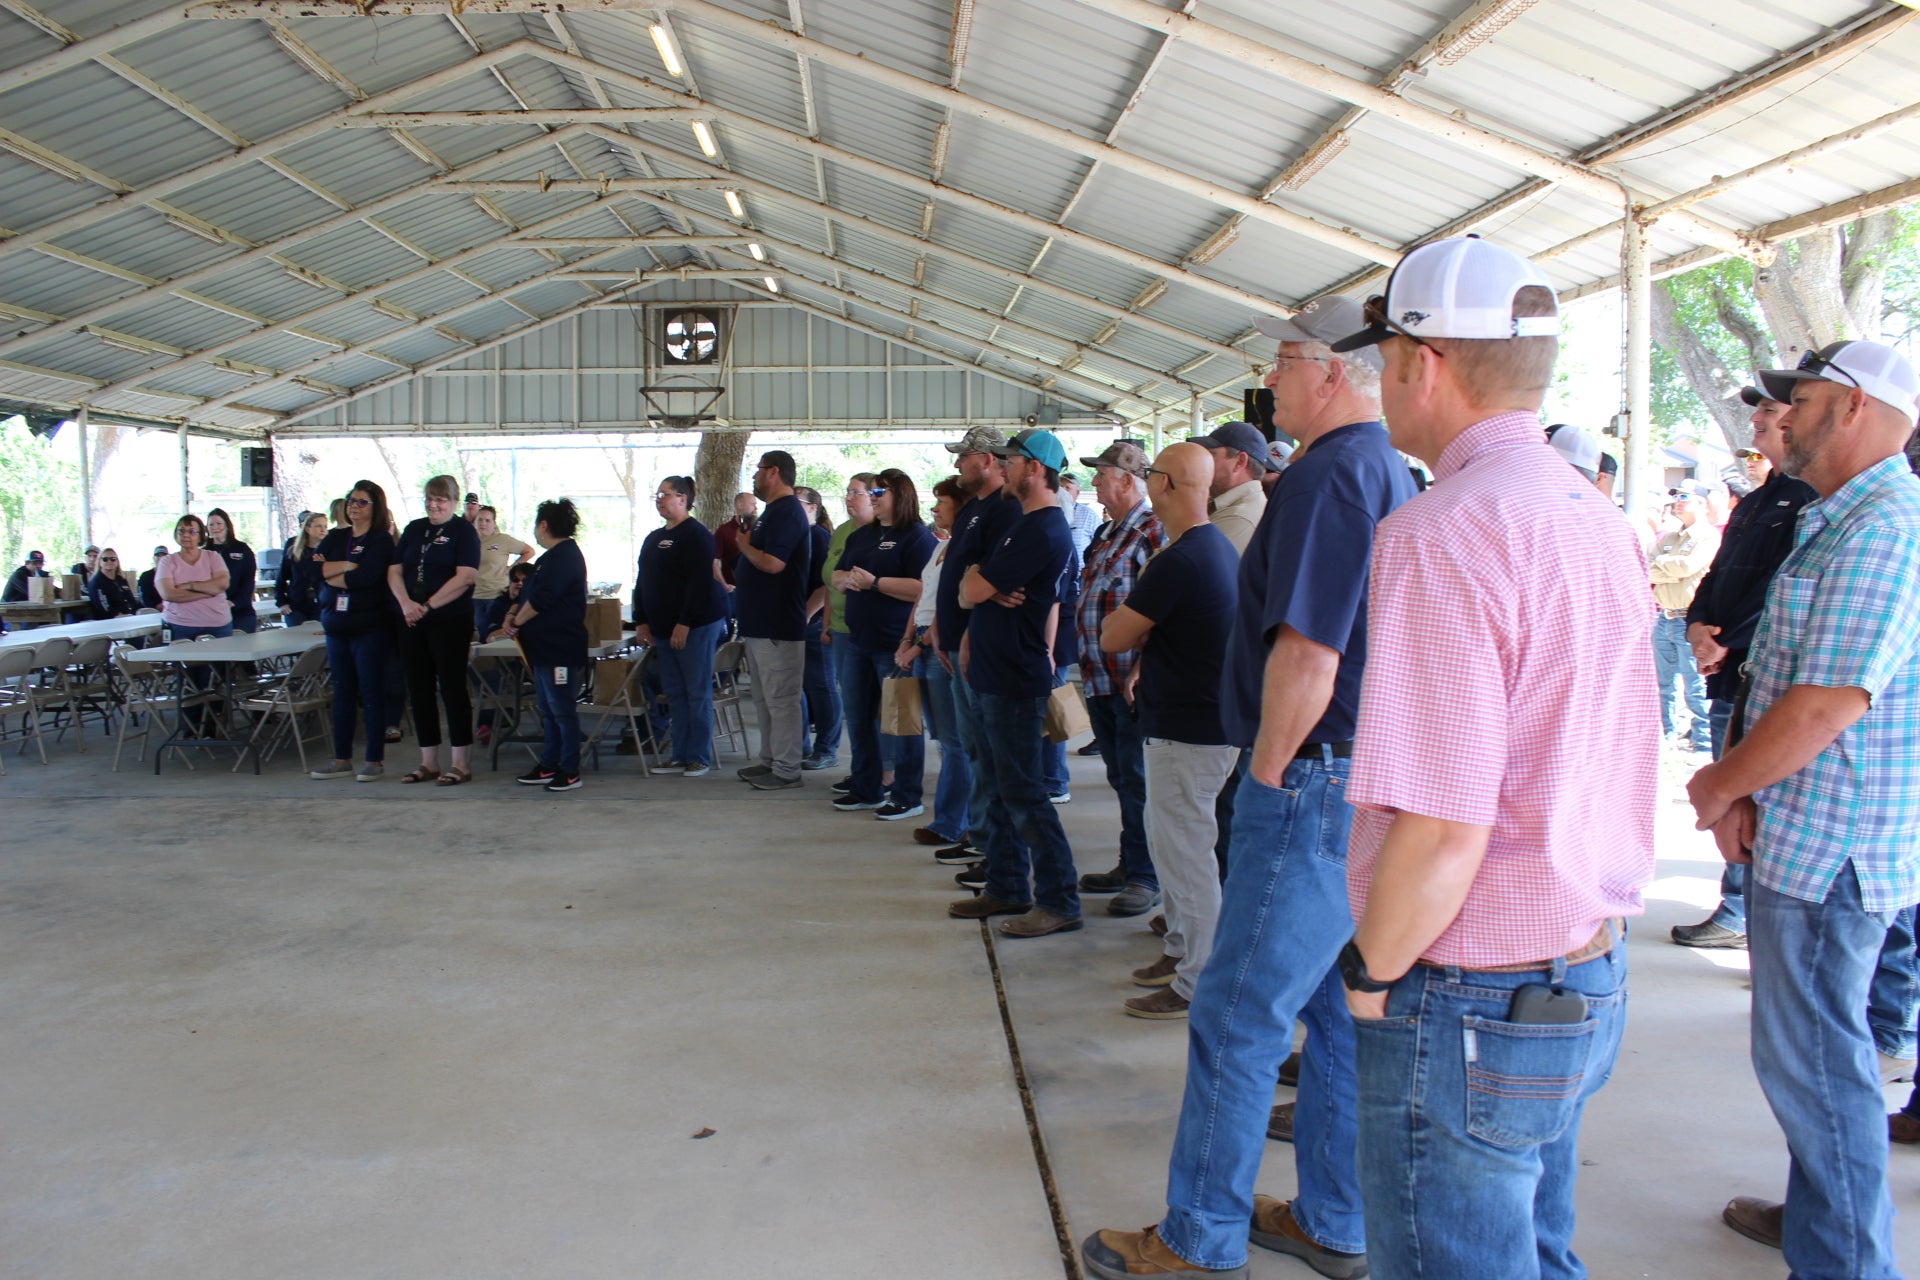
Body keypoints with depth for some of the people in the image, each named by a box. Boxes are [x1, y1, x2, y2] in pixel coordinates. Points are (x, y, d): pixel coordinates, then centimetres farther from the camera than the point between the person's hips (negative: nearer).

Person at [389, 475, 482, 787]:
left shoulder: (464, 531, -2)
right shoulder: (413, 529, 14)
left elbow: (465, 577, -13)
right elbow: (394, 571, 9)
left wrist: (428, 606, -17)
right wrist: (406, 602, -10)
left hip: (450, 621, -6)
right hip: (412, 621, 6)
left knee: (452, 688, -3)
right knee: (419, 690, 7)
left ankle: (460, 764, 3)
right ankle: (428, 763, 16)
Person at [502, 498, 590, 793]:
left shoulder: (563, 556, -15)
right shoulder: (553, 556, 18)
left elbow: (539, 600, -22)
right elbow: (532, 595, 21)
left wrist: (516, 622, -9)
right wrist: (514, 613, 3)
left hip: (560, 649, -11)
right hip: (544, 646, 11)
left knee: (562, 710, -5)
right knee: (548, 710, 15)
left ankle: (570, 771, 0)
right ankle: (549, 766, 21)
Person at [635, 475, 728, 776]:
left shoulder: (696, 535, -10)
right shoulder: (654, 538, 18)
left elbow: (700, 583, -18)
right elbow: (642, 583, 21)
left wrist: (684, 624, -21)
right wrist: (641, 621, 11)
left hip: (697, 627, -9)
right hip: (663, 628, 9)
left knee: (697, 694, -3)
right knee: (674, 695, 9)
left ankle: (700, 758, 2)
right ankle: (680, 756, 15)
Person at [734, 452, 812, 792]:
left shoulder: (787, 512, -16)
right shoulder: (774, 511, 17)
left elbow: (772, 563, -25)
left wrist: (744, 544, -11)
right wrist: (746, 533, 10)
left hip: (778, 626, -11)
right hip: (759, 622, 11)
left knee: (780, 699, -5)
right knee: (765, 699, 17)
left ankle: (787, 769, 0)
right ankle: (770, 760, 25)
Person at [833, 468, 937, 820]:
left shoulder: (917, 536, -10)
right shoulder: (861, 535, 17)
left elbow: (923, 588, -21)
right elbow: (837, 576, 19)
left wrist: (874, 582, -21)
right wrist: (846, 580, -5)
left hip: (895, 644, -9)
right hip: (860, 641, 9)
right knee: (858, 718, 15)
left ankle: (908, 797, 9)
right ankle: (866, 790, 27)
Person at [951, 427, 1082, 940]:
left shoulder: (1042, 532, -19)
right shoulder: (1028, 524, 15)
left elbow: (971, 592, -20)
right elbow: (973, 594, 20)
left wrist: (974, 576, 1)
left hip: (1015, 681, -10)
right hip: (992, 675, 10)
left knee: (1023, 795, -6)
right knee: (999, 790, 15)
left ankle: (1060, 902, 1)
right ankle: (1007, 889, 25)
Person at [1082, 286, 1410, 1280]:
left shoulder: (1330, 473, -17)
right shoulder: (1392, 474, 15)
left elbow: (1306, 657, -24)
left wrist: (1265, 772, -12)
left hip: (1317, 787, -10)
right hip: (1367, 787, 10)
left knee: (1236, 1019, 0)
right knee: (1341, 1009, 17)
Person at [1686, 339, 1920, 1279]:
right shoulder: (1837, 523, 16)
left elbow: (1827, 704, -25)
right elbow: (1777, 679, 16)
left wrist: (1719, 785, -11)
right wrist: (1739, 787, 3)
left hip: (1829, 849, -11)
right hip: (1803, 839, 11)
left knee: (1812, 1059, -2)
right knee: (1809, 1050, 21)